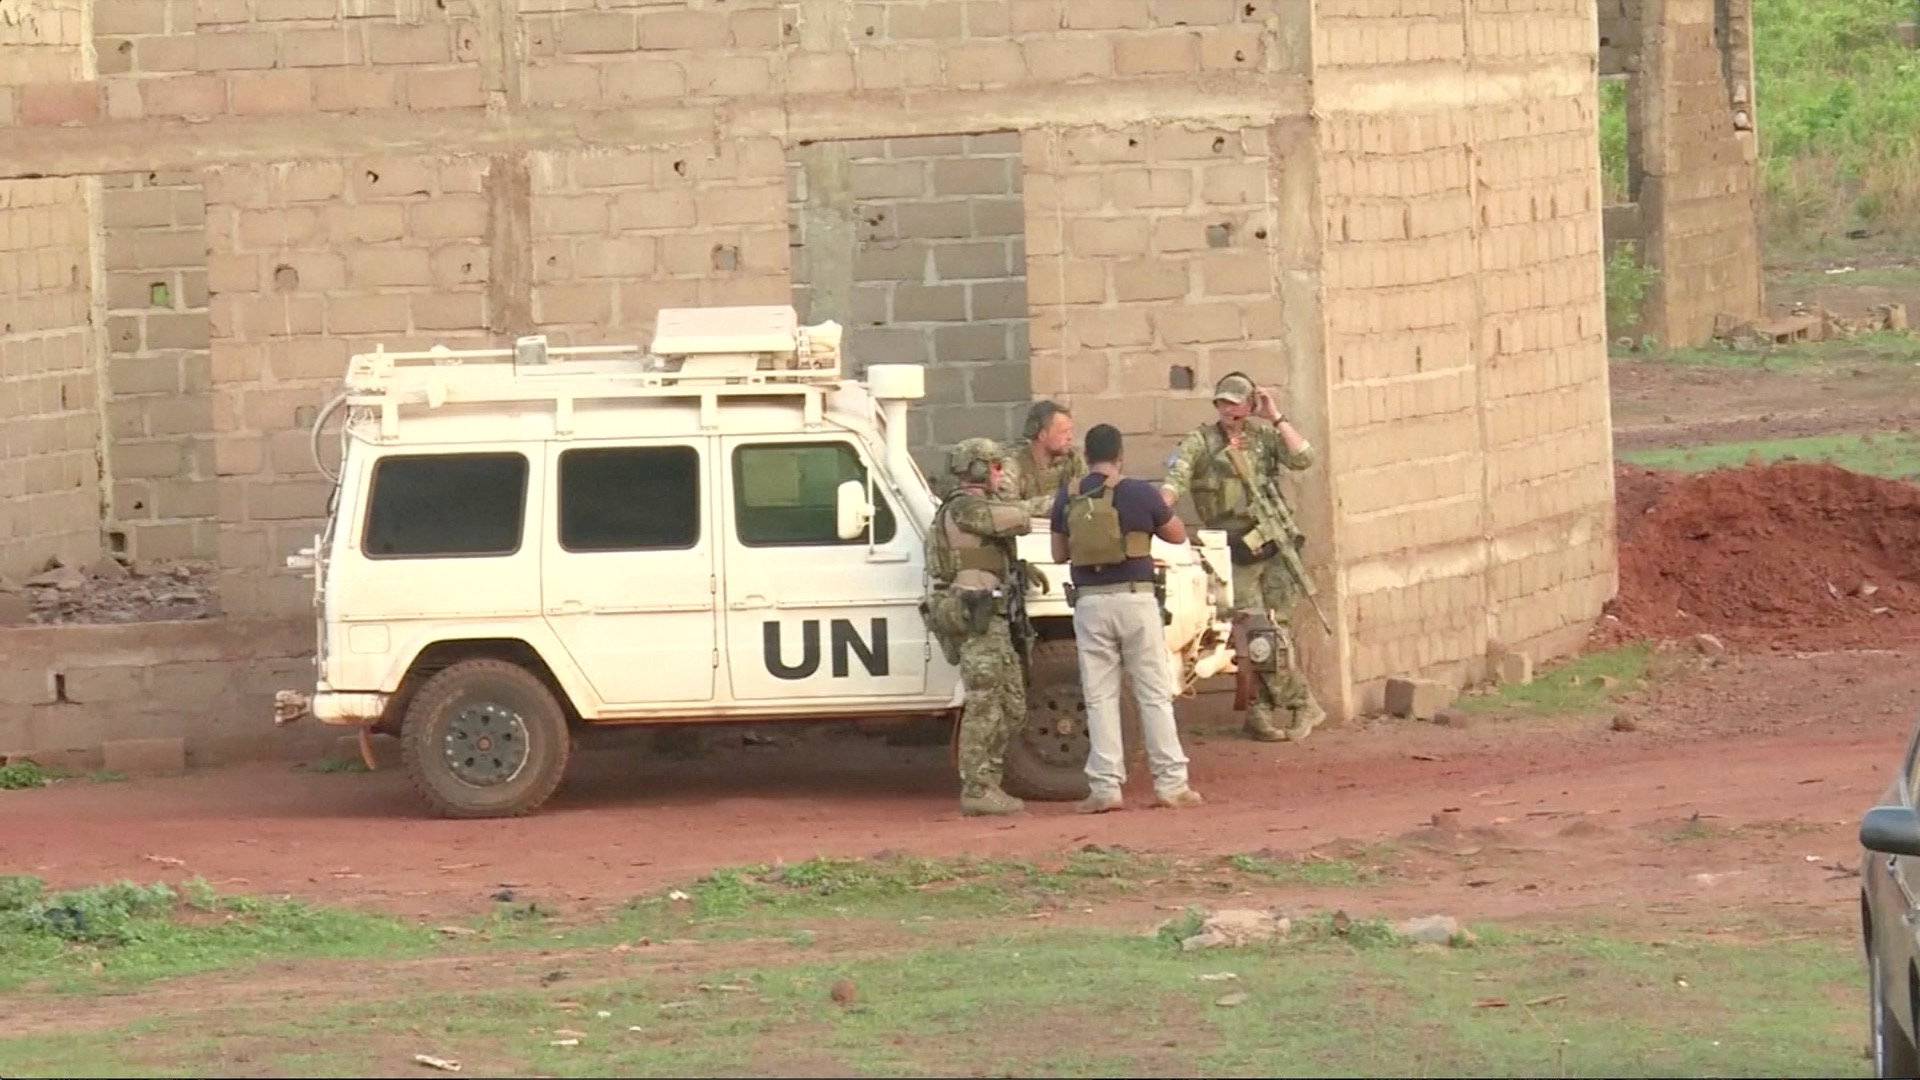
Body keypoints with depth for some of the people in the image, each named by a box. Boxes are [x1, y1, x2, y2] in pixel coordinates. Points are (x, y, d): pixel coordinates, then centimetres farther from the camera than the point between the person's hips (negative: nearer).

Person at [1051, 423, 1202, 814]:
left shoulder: (1067, 500, 2)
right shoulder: (1140, 494, -5)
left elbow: (1059, 554, 12)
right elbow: (1178, 535, 9)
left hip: (1090, 603, 2)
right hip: (1136, 600, -2)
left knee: (1100, 697, 6)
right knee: (1155, 694, 4)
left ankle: (1105, 787, 1)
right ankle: (1170, 783, 3)